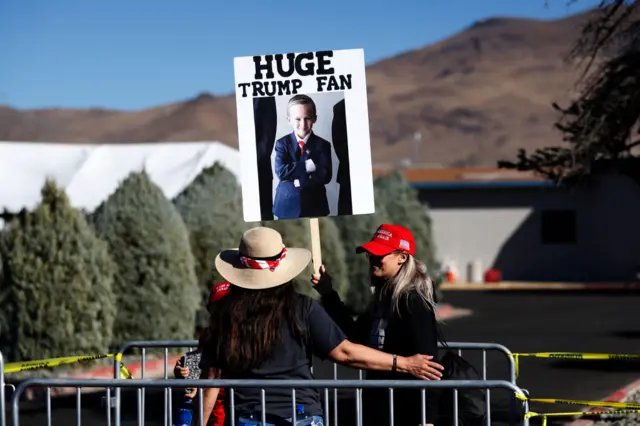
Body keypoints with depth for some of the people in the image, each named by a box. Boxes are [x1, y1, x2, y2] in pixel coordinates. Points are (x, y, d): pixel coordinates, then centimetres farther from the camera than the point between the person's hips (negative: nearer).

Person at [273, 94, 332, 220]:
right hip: (288, 205, 0)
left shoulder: (322, 145, -3)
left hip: (314, 206, 0)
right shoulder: (282, 143, -1)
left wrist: (299, 180, -21)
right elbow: (281, 171, -17)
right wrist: (307, 165, -21)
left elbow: (325, 175, -15)